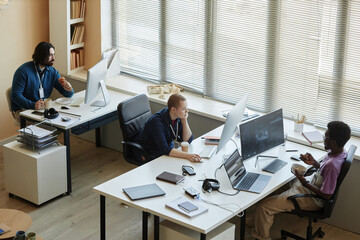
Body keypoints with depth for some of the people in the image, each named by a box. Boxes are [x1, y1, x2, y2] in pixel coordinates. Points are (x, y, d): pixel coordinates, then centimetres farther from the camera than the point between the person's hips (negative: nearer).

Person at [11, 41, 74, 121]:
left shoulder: (52, 72, 6)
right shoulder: (23, 71, -12)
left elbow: (68, 95, 8)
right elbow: (15, 95, -18)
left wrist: (69, 89, -18)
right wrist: (33, 105, -33)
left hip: (43, 107, 6)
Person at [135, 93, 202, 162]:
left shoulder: (180, 116, -11)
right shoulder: (156, 121, -31)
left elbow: (187, 140, -10)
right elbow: (164, 149, -38)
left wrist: (184, 120, -22)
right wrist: (187, 155, -47)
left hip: (167, 150, 6)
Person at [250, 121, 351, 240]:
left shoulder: (332, 164, -35)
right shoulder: (338, 152, -6)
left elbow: (326, 195, -28)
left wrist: (305, 183, -20)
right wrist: (314, 163, -4)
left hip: (313, 200, -10)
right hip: (311, 186, 10)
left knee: (263, 206, -8)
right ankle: (259, 221, 38)